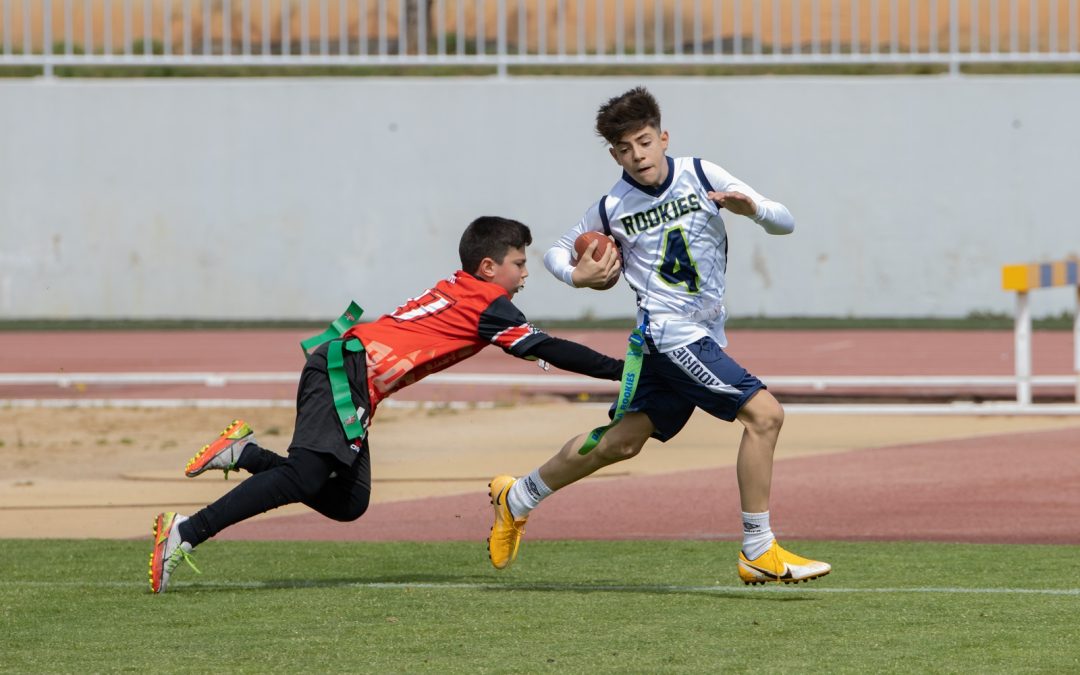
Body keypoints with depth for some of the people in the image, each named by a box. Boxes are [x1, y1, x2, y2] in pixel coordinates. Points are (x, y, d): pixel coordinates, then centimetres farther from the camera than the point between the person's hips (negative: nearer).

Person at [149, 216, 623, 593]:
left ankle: (245, 454, 7)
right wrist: (618, 369, -1)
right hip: (348, 368, -9)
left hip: (342, 367, 9)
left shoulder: (458, 288, 22)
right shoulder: (489, 302, -2)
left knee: (348, 503, 7)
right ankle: (186, 532, -25)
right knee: (305, 477, -20)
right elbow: (545, 349, -4)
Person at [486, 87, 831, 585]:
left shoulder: (701, 175, -1)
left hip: (703, 334, 5)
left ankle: (517, 498, 33)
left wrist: (753, 208, -23)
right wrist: (575, 275, -9)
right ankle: (758, 553, -15)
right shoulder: (612, 208, -4)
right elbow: (556, 251, 13)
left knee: (622, 441, 14)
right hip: (669, 332, -5)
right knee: (764, 413, -19)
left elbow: (785, 223, -2)